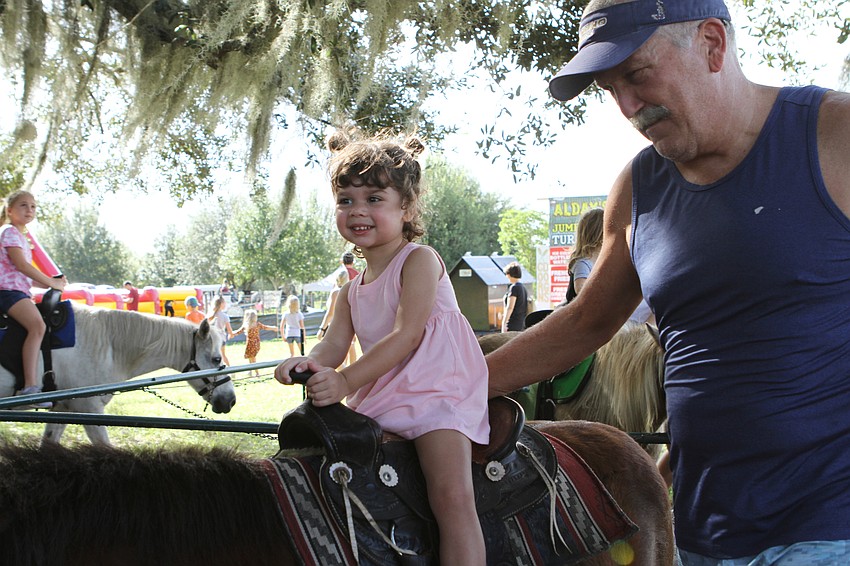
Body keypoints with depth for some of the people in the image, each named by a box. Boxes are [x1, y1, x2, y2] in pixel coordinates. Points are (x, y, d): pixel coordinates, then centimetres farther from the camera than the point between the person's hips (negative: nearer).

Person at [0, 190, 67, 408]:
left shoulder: (22, 236, 25)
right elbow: (21, 265, -15)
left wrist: (52, 284, 12)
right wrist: (51, 282, -9)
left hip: (20, 291, 11)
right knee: (37, 325, -30)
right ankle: (30, 387, -38)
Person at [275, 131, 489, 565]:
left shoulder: (419, 260, -5)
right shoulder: (351, 291, 18)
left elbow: (406, 335, -15)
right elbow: (334, 345, 7)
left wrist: (344, 381, -23)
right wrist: (309, 363, -18)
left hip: (437, 391, -8)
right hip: (379, 400, 8)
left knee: (452, 495, -23)